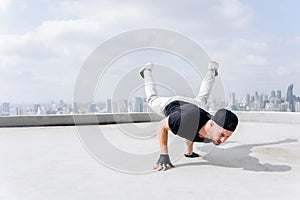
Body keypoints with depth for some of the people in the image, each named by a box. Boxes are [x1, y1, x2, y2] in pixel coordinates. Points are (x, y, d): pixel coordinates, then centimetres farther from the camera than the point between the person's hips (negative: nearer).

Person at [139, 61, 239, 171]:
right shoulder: (187, 120, -52)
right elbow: (162, 126, -32)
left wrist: (189, 150, 1)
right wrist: (163, 154, -36)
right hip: (171, 104, -3)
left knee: (201, 98, 39)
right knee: (152, 99, 31)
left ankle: (211, 70, 61)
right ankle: (147, 70, 54)